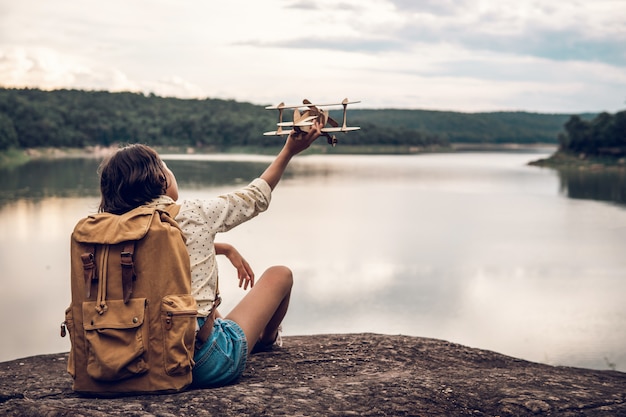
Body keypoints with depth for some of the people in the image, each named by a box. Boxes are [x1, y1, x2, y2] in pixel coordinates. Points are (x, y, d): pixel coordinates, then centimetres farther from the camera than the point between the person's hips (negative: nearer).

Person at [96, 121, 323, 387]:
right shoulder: (192, 215, -13)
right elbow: (256, 198, 5)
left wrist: (226, 249, 32)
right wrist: (289, 151, 16)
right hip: (209, 367, -6)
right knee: (280, 274, 16)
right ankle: (265, 340, 46)